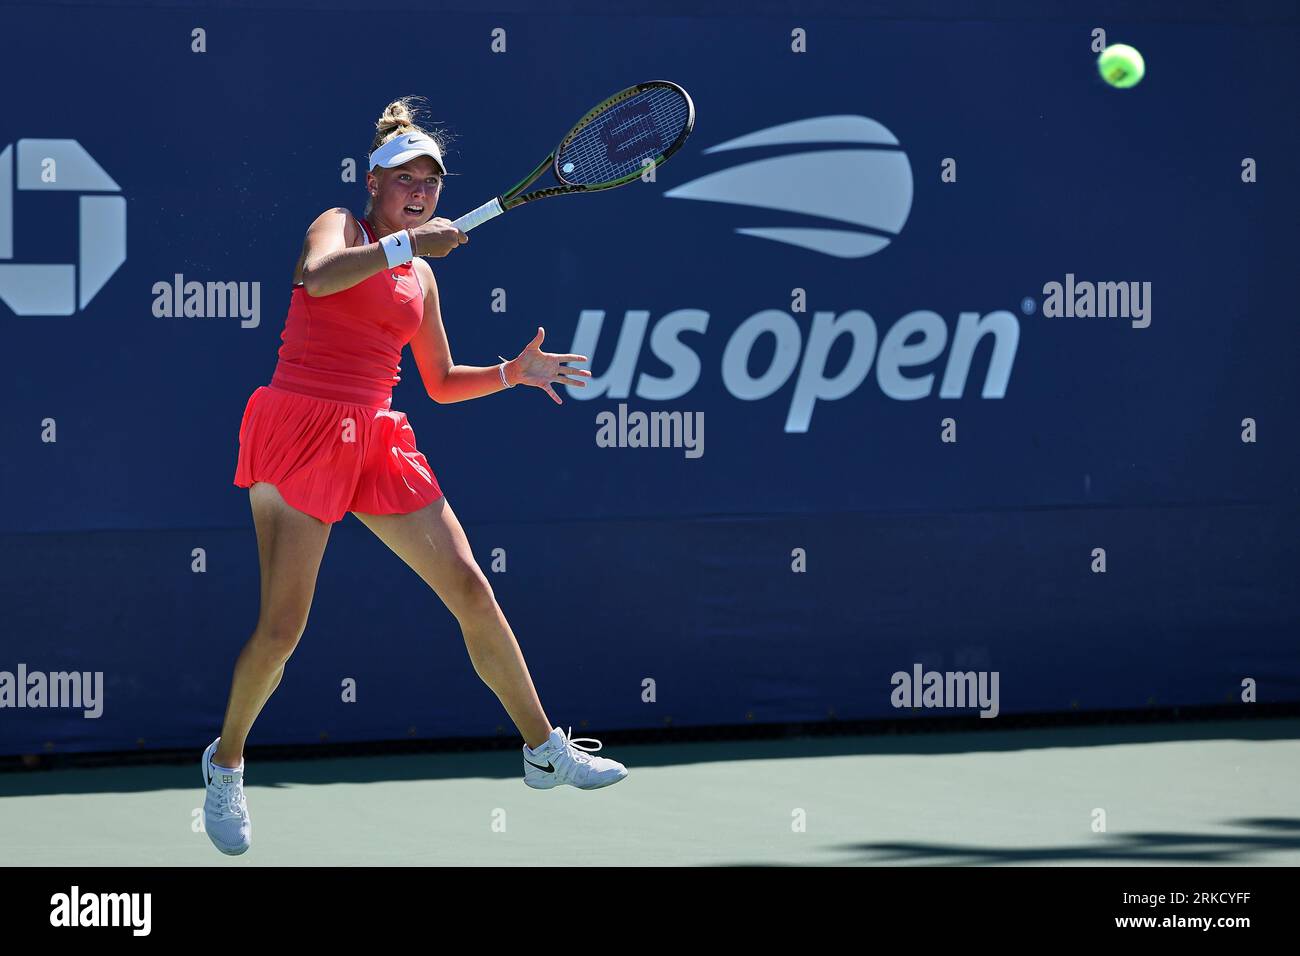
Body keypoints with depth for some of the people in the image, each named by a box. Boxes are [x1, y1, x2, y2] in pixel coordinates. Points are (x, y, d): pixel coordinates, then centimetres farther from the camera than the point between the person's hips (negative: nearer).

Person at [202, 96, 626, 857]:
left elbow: (442, 383, 22)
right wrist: (405, 242, -30)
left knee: (470, 588, 1)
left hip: (376, 441, 6)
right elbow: (318, 276, -26)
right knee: (281, 627, -9)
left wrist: (515, 372, 8)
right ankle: (226, 762, 14)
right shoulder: (340, 226, -1)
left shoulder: (422, 277, 16)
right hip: (301, 429, -6)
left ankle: (545, 750, 10)